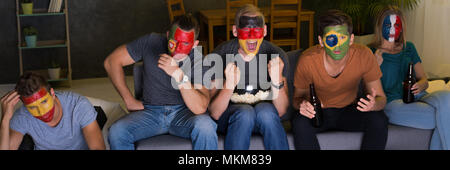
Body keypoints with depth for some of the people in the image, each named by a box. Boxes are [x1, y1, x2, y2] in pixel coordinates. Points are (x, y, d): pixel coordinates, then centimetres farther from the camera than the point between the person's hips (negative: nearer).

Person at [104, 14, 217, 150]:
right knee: (117, 132, -27)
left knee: (205, 126, -36)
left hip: (184, 113, -1)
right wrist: (129, 100, 0)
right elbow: (112, 62, 1)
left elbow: (200, 108, -25)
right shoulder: (151, 42, -8)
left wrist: (178, 74, -35)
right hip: (151, 111, 2)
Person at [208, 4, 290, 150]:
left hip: (265, 115, 1)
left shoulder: (276, 55, -12)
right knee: (245, 113, -33)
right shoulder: (220, 56, -15)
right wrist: (229, 85, -36)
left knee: (266, 110, -31)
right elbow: (215, 114, -17)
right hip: (230, 118, -1)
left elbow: (281, 111, -12)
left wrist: (277, 81, -31)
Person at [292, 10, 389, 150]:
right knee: (300, 124, -34)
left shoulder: (363, 55, -19)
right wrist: (302, 104, -32)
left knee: (379, 120, -28)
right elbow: (297, 97, -6)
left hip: (349, 111, 2)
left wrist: (374, 104, -36)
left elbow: (381, 98, -10)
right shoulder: (308, 60, -22)